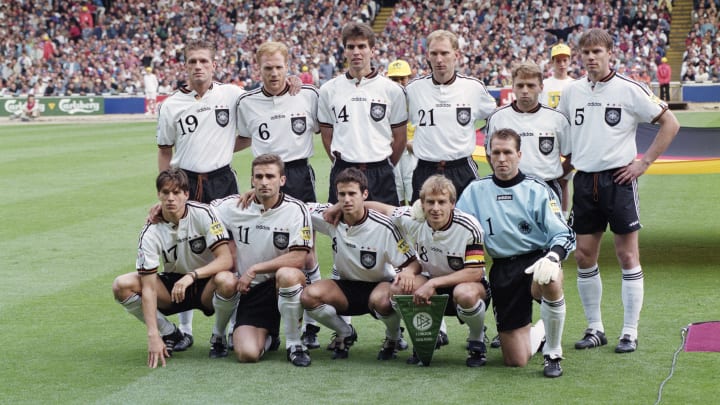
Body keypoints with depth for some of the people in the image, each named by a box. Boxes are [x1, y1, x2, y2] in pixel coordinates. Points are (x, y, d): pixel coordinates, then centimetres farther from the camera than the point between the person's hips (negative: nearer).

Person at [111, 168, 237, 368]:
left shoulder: (203, 214, -19)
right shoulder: (151, 232, -16)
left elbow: (226, 259, -23)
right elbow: (148, 287, -19)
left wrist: (192, 276, -37)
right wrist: (153, 335, -28)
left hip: (206, 286, -2)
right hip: (172, 286, 2)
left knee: (226, 281, -38)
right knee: (121, 286, -20)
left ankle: (219, 335, -6)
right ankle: (170, 334, 1)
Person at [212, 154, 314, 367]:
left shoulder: (295, 209, -10)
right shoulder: (234, 206, -1)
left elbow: (298, 259, -16)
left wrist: (254, 269, -17)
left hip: (285, 285, -2)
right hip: (251, 291, 2)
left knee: (287, 274, -40)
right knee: (247, 354, -18)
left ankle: (294, 344, -16)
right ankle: (268, 337, 24)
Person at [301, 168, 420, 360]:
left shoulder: (383, 226, -20)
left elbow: (413, 263, -17)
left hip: (379, 284, -3)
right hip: (345, 286, 3)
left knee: (381, 300, -40)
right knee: (309, 296, -26)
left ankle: (393, 338, -2)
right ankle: (345, 333, 5)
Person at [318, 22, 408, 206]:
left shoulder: (392, 90, 2)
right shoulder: (328, 90, 6)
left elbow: (400, 137, 8)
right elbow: (327, 136, 12)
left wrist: (385, 168, 10)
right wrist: (342, 165, 9)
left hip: (380, 174, -1)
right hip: (342, 174, 1)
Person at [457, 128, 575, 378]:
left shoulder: (537, 190, -2)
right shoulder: (476, 191, 6)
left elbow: (564, 235, -7)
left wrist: (552, 258, -27)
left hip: (536, 261, -2)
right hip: (502, 270, 2)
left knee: (549, 282, -42)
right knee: (516, 361, -3)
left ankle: (553, 354, -17)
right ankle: (540, 330, 36)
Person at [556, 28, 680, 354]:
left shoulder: (629, 90, -7)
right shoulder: (572, 92, 7)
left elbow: (670, 123, -4)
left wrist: (644, 162, -7)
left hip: (619, 178, -5)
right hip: (584, 179, 5)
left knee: (627, 256, -2)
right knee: (584, 256, 6)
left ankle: (630, 332, 5)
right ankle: (595, 328, 17)